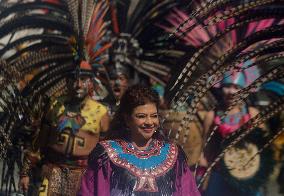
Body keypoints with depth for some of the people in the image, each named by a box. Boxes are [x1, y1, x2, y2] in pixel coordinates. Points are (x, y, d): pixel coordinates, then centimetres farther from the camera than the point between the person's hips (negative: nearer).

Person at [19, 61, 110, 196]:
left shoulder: (100, 112, 1)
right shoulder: (56, 106, 7)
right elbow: (40, 141, 11)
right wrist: (26, 171, 10)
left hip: (82, 172, -1)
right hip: (53, 167, 1)